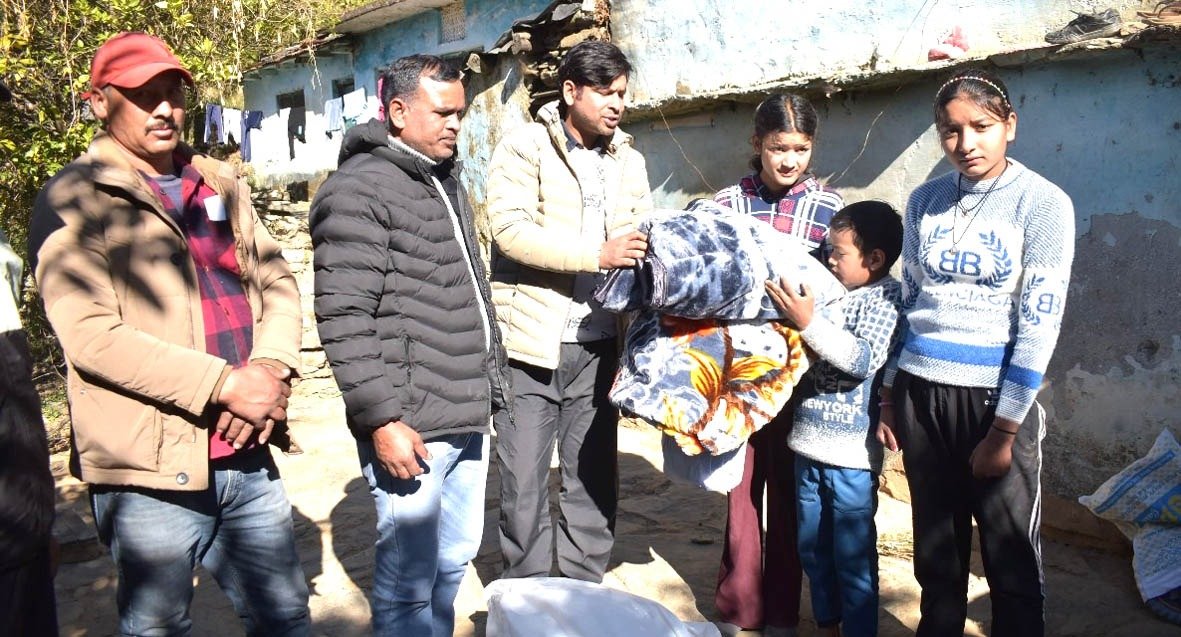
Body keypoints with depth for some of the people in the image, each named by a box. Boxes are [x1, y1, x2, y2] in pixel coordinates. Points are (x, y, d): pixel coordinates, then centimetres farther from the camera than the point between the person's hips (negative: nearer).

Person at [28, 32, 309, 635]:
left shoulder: (221, 184, 13)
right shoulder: (74, 199, -5)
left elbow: (277, 281, 12)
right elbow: (90, 335, -15)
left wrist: (270, 369, -8)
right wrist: (226, 384, -20)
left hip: (246, 456, 5)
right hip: (151, 471, -5)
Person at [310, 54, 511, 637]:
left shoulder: (446, 180, 18)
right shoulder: (358, 190, -10)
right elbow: (343, 318, -17)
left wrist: (493, 379, 23)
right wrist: (381, 418, -19)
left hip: (467, 419, 9)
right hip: (409, 428, -8)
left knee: (455, 558, 17)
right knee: (409, 578, 0)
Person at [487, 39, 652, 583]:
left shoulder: (629, 161, 12)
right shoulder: (525, 148, -4)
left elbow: (642, 238, 14)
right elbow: (511, 228, -17)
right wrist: (597, 255, -25)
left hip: (597, 345, 5)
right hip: (529, 342, -5)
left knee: (594, 480, 13)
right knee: (524, 484, 4)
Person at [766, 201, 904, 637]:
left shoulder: (884, 300, -10)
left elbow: (863, 359, -23)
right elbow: (804, 352, 21)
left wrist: (808, 322, -26)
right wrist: (788, 312, 5)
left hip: (851, 455, -7)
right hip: (809, 444, 7)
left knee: (853, 556, 4)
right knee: (813, 549, 18)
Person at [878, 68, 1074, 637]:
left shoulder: (1043, 204, -7)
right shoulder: (925, 200, 5)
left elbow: (1039, 325, -10)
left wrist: (1003, 431, -12)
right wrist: (889, 399, 10)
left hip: (994, 397, -4)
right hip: (919, 392, 4)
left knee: (1011, 562, 7)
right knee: (935, 550, 15)